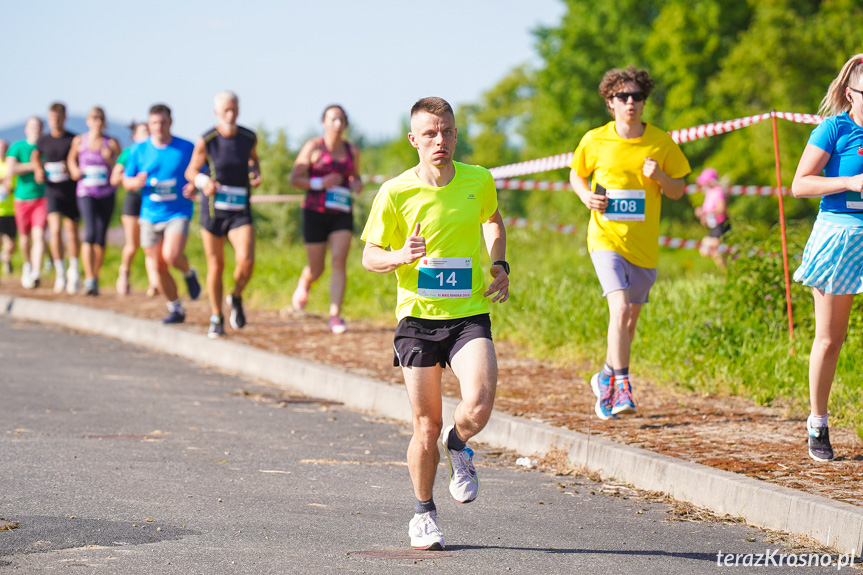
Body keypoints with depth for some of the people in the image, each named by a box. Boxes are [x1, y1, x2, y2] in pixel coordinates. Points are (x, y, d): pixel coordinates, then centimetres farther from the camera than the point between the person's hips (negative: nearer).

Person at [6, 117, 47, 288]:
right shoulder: (17, 147, -2)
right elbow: (11, 169, -16)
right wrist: (34, 166, -16)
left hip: (42, 197, -1)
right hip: (22, 198, 1)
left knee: (39, 235, -18)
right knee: (25, 237, 13)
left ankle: (36, 273, -29)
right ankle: (28, 263, 41)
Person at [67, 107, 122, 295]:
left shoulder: (112, 143, 1)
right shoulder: (79, 141, 4)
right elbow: (71, 158, 23)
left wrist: (110, 160, -17)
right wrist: (74, 170, 4)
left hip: (106, 194, 2)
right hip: (86, 193, -2)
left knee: (101, 238, 7)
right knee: (90, 233, -20)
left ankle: (95, 277, 23)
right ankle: (89, 279, -23)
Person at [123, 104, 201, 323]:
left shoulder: (187, 148, -3)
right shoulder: (138, 150, 3)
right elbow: (126, 181, 9)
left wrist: (194, 186, -18)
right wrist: (138, 182, -15)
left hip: (178, 213, -3)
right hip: (150, 215, 3)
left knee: (171, 255, -25)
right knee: (157, 267, 4)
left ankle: (189, 273, 10)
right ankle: (175, 308, 23)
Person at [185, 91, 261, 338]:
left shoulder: (249, 137, -4)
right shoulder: (206, 141, -12)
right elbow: (191, 172, -1)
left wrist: (257, 174, -2)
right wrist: (204, 183, -22)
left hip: (241, 213, 1)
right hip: (213, 211, -1)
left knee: (246, 261, -17)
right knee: (216, 266, 5)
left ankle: (236, 298, 14)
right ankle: (216, 319, 24)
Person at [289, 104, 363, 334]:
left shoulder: (352, 151, 8)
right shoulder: (313, 147, -3)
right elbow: (294, 179, -4)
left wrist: (357, 184, 2)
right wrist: (320, 183, -18)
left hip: (342, 214, 2)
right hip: (315, 212, -2)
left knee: (339, 262, -16)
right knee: (316, 269, 7)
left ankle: (335, 316, -17)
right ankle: (303, 285, 44)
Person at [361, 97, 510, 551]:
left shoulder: (479, 181, 1)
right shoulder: (396, 193, -6)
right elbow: (369, 257, 2)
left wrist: (499, 265, 8)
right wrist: (400, 256, -19)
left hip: (470, 314, 1)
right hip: (417, 317, -1)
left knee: (479, 405, -23)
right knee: (427, 427, 3)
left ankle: (458, 447, 14)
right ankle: (424, 514, 26)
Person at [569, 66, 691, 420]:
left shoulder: (661, 142, 1)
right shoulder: (595, 141, -1)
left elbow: (678, 191, 8)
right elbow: (576, 175, 15)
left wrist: (660, 176, -14)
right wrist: (586, 195, -6)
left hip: (644, 244, 3)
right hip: (606, 237, -3)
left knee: (629, 319, 13)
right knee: (620, 308, -23)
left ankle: (607, 377, 37)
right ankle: (622, 386, -19)